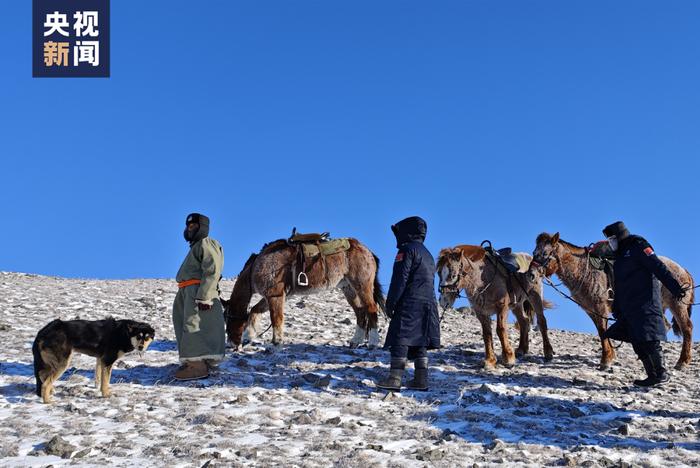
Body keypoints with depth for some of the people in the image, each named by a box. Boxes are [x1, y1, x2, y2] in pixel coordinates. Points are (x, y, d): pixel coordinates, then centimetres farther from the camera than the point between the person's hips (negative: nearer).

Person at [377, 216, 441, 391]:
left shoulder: (407, 250, -4)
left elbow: (400, 279, -13)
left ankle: (395, 379, -16)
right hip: (428, 303, 9)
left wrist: (390, 302, -12)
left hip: (409, 303, -9)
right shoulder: (428, 255, 24)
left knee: (400, 340, -11)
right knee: (419, 343, 9)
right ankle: (421, 380, 6)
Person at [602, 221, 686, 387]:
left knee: (649, 340, -11)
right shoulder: (619, 256, 22)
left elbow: (658, 267, -14)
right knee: (638, 343, 5)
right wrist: (616, 309, 24)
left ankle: (661, 374, -6)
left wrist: (674, 288, -23)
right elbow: (618, 286, 26)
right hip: (629, 308, 9)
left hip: (645, 304, -9)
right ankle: (652, 376, 10)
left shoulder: (638, 246, -3)